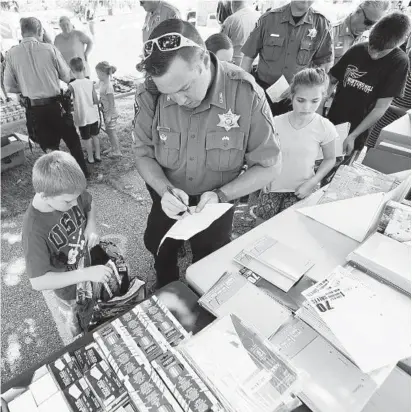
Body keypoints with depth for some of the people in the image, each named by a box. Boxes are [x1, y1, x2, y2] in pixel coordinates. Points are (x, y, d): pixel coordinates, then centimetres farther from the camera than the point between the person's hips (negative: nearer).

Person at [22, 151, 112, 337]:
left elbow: (89, 205, 2)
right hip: (69, 290, -5)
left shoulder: (68, 194, -22)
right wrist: (86, 274, -38)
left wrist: (91, 226, -16)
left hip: (88, 266, 5)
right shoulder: (34, 229, -37)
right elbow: (38, 282, -34)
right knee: (80, 328, 26)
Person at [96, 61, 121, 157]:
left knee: (111, 131, 2)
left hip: (110, 113, -9)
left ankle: (117, 151, 15)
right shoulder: (102, 83, 3)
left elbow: (111, 103, -22)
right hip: (106, 112, 9)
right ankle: (113, 148, 32)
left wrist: (109, 116, -20)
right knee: (108, 131, 18)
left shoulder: (108, 86, -23)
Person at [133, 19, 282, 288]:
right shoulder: (150, 94, -22)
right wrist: (165, 190, -28)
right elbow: (143, 153, -9)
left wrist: (220, 195, -31)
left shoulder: (246, 94, -28)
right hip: (168, 200, 3)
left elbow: (269, 164, -19)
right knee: (161, 254, 28)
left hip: (216, 201, -2)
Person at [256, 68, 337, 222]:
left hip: (301, 189, -1)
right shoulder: (276, 122, -12)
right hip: (273, 185, 1)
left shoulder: (325, 128, -14)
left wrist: (311, 183, -11)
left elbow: (330, 159, 0)